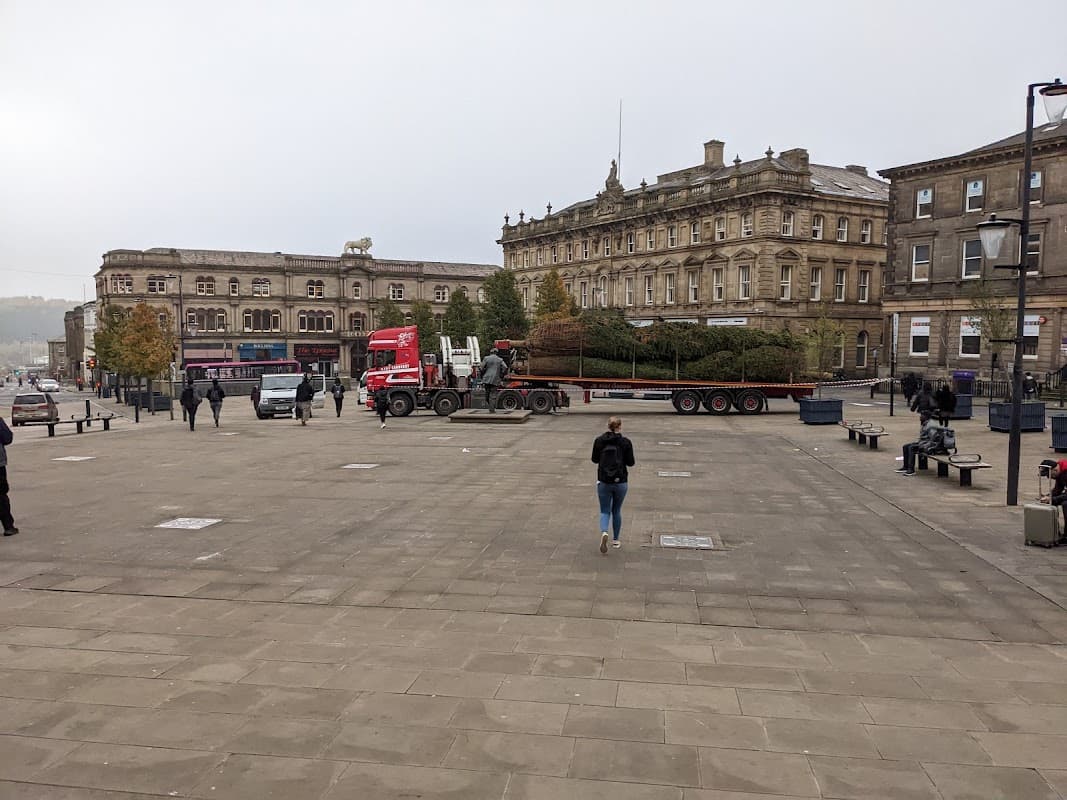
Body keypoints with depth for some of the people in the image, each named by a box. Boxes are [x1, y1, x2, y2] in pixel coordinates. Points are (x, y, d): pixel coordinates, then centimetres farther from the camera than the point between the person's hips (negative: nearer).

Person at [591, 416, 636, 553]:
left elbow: (595, 459, 4)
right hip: (621, 482, 0)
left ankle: (604, 533, -19)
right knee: (616, 510, 18)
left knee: (605, 511, 10)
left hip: (603, 481, 0)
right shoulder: (625, 442, -7)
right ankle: (615, 540, 26)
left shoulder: (599, 440, -4)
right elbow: (630, 462, -4)